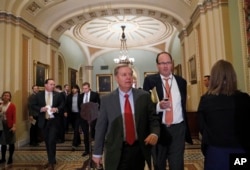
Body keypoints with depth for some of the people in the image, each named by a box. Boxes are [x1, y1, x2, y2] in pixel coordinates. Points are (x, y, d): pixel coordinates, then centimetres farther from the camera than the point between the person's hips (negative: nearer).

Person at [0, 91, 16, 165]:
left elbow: (14, 116, -14)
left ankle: (10, 158, 19)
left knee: (11, 142, 7)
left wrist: (14, 126, -20)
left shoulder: (12, 105, -10)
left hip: (9, 126, -5)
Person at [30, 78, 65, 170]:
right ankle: (51, 160, 30)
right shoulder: (39, 95, 0)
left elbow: (63, 105, 4)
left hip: (54, 121, -2)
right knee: (47, 142, 14)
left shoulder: (58, 95, -1)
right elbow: (32, 105, 1)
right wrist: (40, 109, -16)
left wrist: (57, 109, -16)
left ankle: (52, 162, 8)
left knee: (52, 141, -6)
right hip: (44, 121, 2)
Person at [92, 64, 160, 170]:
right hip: (116, 151, -1)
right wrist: (97, 153, 2)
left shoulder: (144, 96, -3)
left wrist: (154, 133, -19)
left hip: (139, 149, 2)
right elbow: (101, 127, -1)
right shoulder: (106, 100, -4)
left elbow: (153, 118, 2)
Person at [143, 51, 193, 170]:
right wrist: (158, 105, -27)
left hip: (178, 128, 2)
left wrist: (186, 128, 15)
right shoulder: (150, 80, -4)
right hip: (159, 129, -1)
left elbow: (183, 106, 12)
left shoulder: (181, 81, 6)